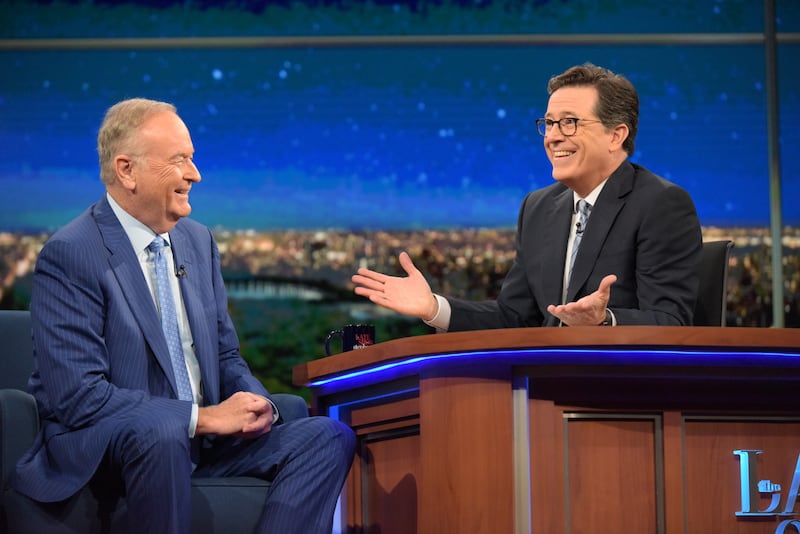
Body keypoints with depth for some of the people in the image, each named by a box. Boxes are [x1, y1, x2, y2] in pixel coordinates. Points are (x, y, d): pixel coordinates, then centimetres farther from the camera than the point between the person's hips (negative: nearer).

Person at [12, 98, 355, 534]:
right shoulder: (69, 255, -12)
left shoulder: (199, 240, 11)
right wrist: (202, 417, -22)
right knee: (161, 434, -40)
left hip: (200, 436, 7)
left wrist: (254, 401, -7)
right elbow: (77, 397, -19)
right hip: (98, 447, -7)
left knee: (330, 437, -11)